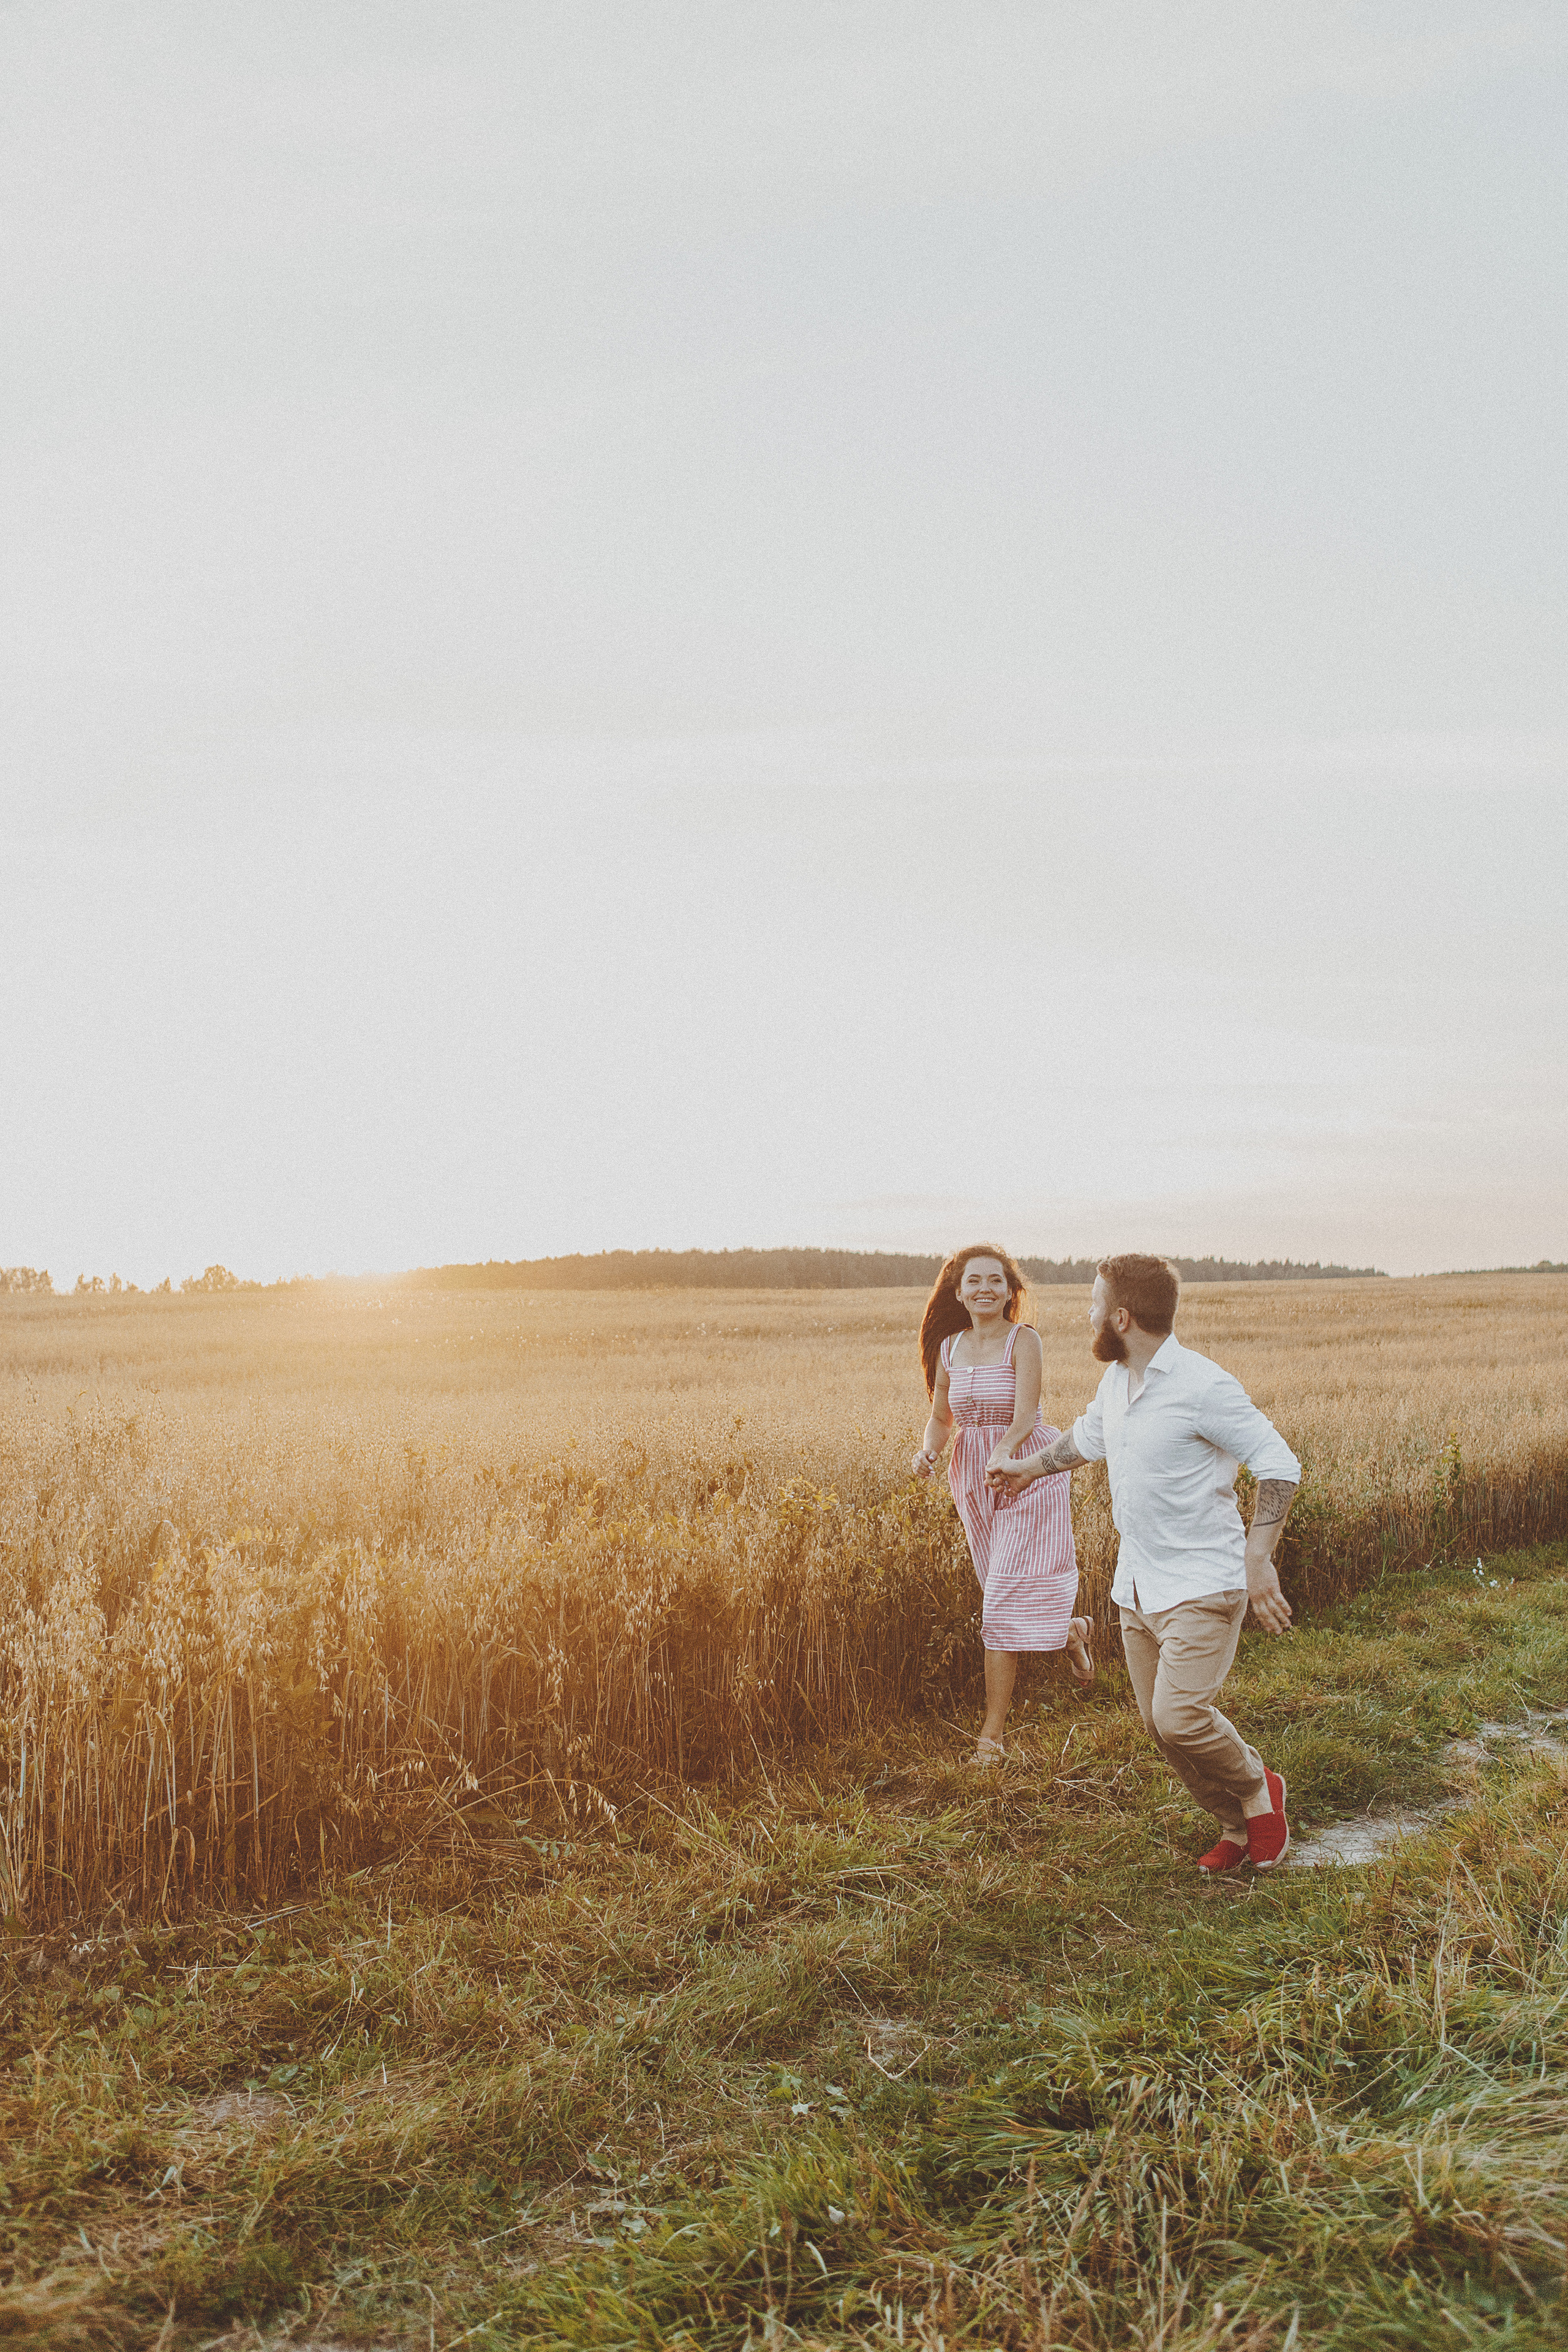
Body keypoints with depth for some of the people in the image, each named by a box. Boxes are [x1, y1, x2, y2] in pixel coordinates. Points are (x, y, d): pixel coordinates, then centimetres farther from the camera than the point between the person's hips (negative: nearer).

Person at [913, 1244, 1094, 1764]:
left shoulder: (1024, 1340, -11)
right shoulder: (949, 1347, 5)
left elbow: (1026, 1414, -22)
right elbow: (940, 1416, 12)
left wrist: (1004, 1452, -41)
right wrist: (928, 1449, -10)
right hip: (972, 1474, 6)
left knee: (1006, 1596, -9)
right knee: (1002, 1589, 15)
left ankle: (992, 1730, -4)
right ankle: (1071, 1631, 47)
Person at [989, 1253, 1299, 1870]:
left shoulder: (1203, 1387, -18)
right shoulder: (1115, 1381, 8)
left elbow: (1279, 1466, -17)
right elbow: (1086, 1438, 30)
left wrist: (1258, 1556, -26)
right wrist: (1028, 1468, 45)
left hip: (1201, 1587, -8)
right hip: (1137, 1587, 8)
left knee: (1180, 1716, -19)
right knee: (1158, 1723, 7)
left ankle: (1259, 1791, 10)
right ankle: (1237, 1828, 24)